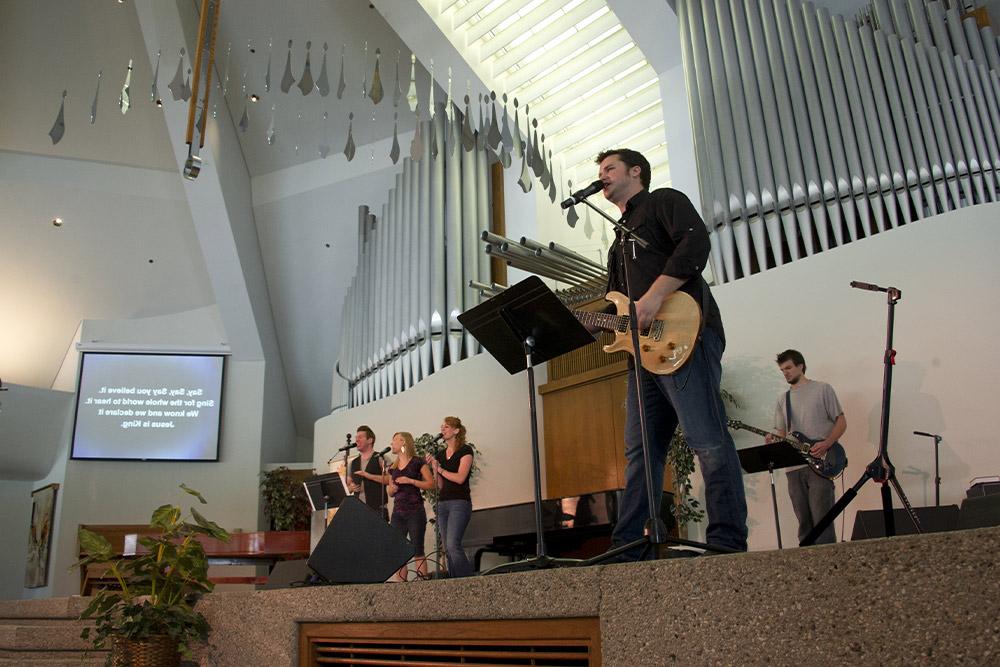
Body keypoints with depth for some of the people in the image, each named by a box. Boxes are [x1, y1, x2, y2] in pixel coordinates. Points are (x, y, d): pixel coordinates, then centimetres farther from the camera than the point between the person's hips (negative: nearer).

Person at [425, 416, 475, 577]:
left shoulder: (465, 450, -3)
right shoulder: (440, 454, 15)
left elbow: (460, 478, -14)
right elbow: (440, 485, 15)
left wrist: (440, 468, -4)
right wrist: (434, 469, -1)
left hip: (459, 503, -7)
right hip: (442, 503, 7)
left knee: (453, 544, -20)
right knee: (448, 549, 4)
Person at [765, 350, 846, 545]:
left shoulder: (822, 389, 4)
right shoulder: (783, 399, 18)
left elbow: (841, 422, 2)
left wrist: (826, 444, -14)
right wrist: (774, 441, -4)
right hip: (794, 467, 5)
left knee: (821, 520, -11)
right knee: (804, 522, 7)